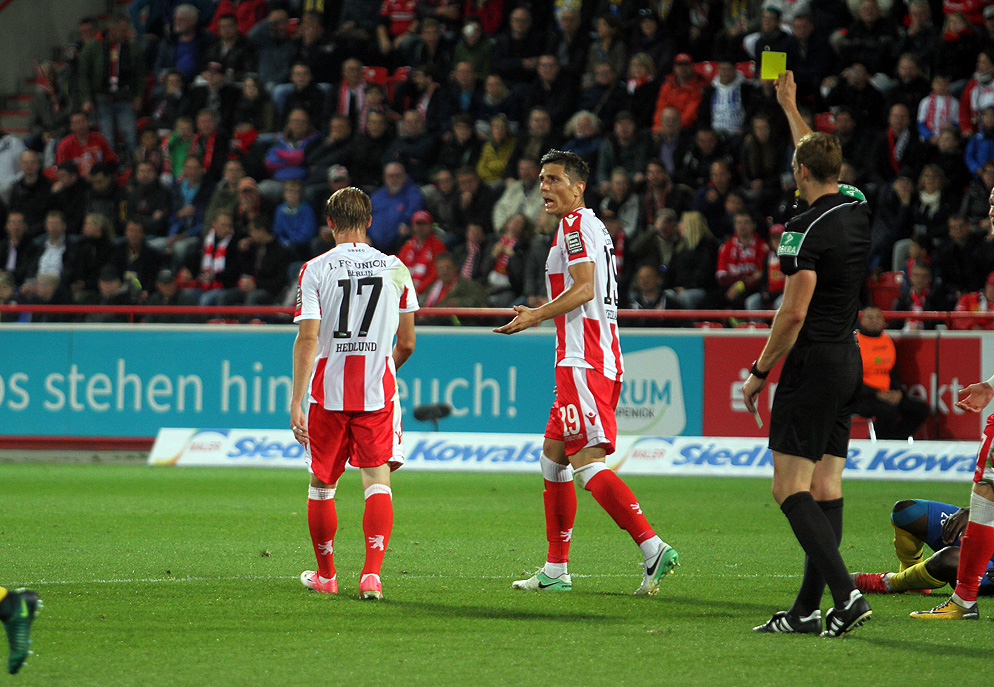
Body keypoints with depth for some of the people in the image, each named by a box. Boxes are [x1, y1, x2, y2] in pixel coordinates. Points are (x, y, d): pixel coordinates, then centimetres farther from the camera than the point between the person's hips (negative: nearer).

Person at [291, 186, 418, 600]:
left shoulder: (315, 270, -4)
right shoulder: (395, 269, 3)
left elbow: (307, 339, -11)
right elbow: (406, 343, 8)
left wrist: (296, 401, -12)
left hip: (327, 391, -1)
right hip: (378, 390, 1)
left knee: (322, 484, 14)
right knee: (378, 480, -2)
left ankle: (325, 575, 26)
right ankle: (372, 573, -19)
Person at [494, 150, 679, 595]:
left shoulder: (576, 225, -7)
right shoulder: (592, 227, 23)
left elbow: (584, 288, -18)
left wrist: (535, 316, -10)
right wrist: (538, 313, 27)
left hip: (584, 361, -11)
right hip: (593, 358, 11)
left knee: (586, 461, -16)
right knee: (553, 455, 15)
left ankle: (652, 548, -25)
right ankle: (555, 570, 18)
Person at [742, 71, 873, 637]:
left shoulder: (807, 230, -16)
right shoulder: (858, 208, 7)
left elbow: (794, 313, -18)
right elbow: (820, 156, 27)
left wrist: (760, 371, -8)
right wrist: (790, 107, 39)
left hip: (812, 365, -8)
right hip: (849, 362, 8)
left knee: (790, 489, -7)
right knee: (825, 489, 6)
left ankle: (845, 593, -20)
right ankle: (808, 610, 6)